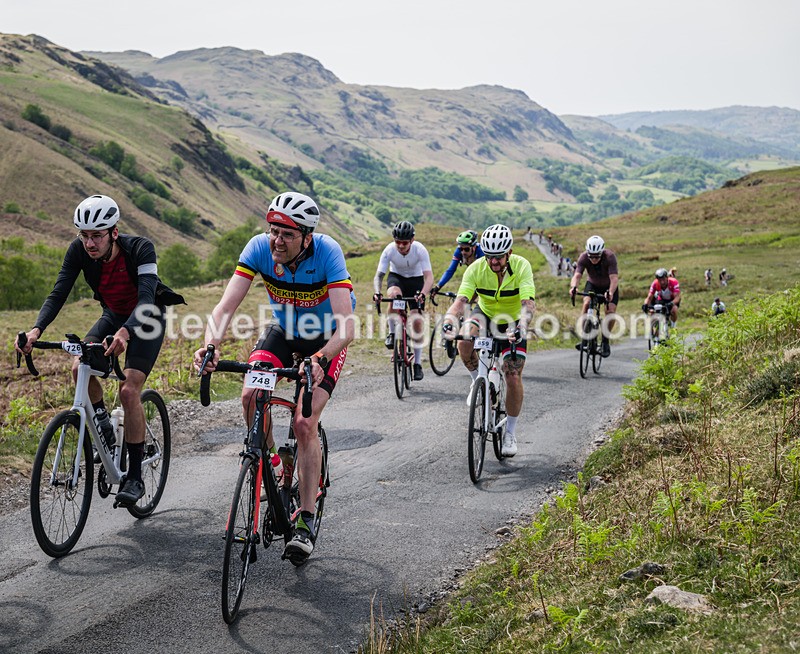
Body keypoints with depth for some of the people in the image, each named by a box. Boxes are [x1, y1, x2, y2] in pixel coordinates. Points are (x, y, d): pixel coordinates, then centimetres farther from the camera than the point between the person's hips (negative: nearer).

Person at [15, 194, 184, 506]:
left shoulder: (140, 249, -32)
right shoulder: (79, 250, -20)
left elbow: (147, 298, -42)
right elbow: (59, 293, -23)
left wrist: (125, 332, -61)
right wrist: (36, 330, -41)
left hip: (146, 319, -4)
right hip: (113, 316, 5)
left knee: (129, 390, -20)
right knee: (80, 367, -22)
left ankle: (135, 477, -10)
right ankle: (104, 428, 6)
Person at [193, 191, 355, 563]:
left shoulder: (328, 253, -33)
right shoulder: (259, 247, -24)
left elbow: (346, 326, -40)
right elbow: (226, 307, -29)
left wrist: (320, 359, -58)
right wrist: (211, 345, -48)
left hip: (326, 339, -3)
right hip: (283, 330, 3)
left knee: (305, 423, -16)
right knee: (251, 396, -22)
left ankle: (306, 523, -4)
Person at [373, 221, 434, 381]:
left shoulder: (420, 250, -29)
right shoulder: (389, 250, -26)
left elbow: (429, 276, -35)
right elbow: (378, 275, -25)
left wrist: (423, 294, -54)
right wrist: (377, 292, -46)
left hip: (415, 279, 0)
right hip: (396, 277, 0)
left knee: (417, 322, -8)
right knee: (394, 295, -37)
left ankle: (417, 363, 4)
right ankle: (392, 333, -16)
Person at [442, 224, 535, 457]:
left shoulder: (522, 266, -28)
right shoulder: (476, 268, -24)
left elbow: (528, 303, -38)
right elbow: (461, 300, -32)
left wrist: (521, 327, -57)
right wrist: (449, 321, -52)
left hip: (512, 322, -1)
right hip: (485, 315, 1)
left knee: (514, 378, -10)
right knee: (464, 342, -32)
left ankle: (510, 432, 8)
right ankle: (478, 381, -2)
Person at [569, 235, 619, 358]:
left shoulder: (610, 256, -33)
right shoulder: (584, 257, -28)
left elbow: (614, 278, -41)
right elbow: (577, 275, -37)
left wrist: (610, 293, -60)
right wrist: (573, 287, -59)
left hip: (609, 286, -1)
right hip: (592, 284, 1)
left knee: (610, 311, -19)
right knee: (587, 303, -26)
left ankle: (605, 341, 0)